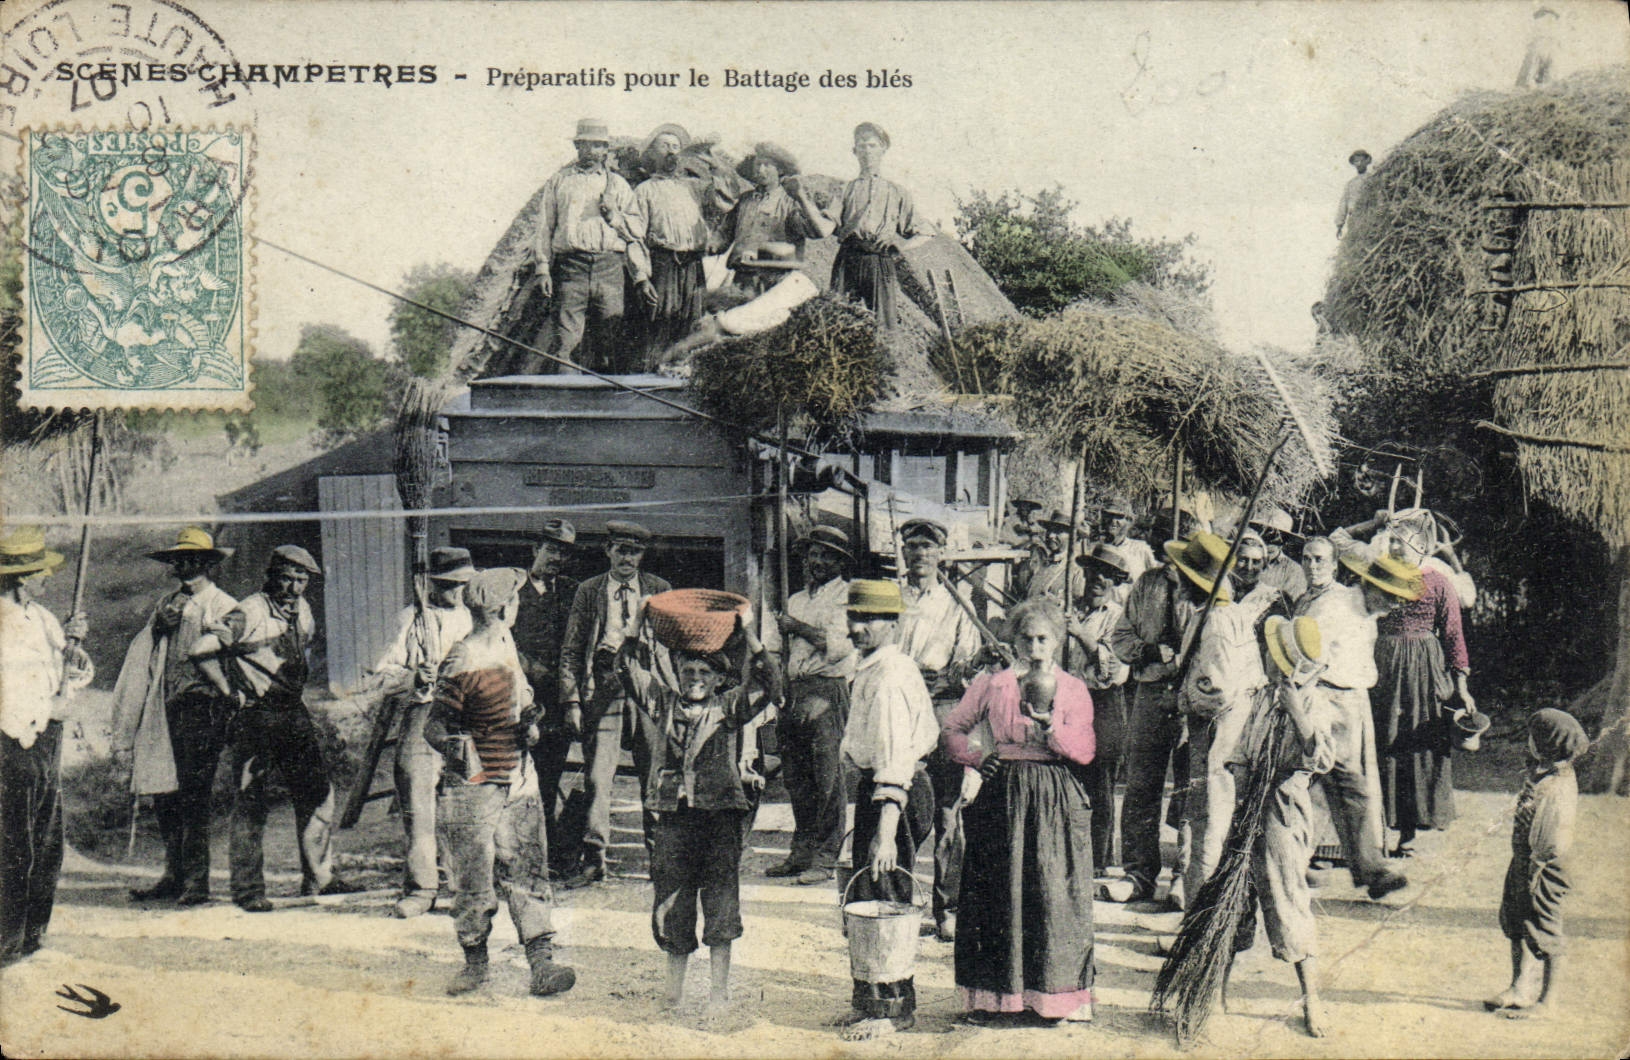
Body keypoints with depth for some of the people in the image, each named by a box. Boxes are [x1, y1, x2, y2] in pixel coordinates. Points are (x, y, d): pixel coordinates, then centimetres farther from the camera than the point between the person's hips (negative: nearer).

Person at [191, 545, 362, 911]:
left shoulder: (303, 612, 9)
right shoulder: (249, 614, -15)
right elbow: (202, 651, -19)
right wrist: (230, 693, -14)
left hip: (293, 714, 7)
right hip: (255, 717, -7)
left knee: (318, 792, 7)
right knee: (250, 804, -2)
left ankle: (318, 877, 17)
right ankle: (248, 889, 4)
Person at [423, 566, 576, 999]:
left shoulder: (505, 644, 7)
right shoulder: (463, 664, -19)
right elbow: (434, 726, -14)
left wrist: (528, 719, 3)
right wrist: (455, 748, -28)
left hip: (518, 778, 7)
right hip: (475, 786, -7)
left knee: (527, 873, 2)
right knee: (474, 882, 2)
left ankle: (541, 965, 1)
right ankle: (474, 962, 21)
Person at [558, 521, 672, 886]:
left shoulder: (659, 590, 10)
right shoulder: (589, 592, 8)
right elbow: (571, 651, 6)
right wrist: (572, 702, -2)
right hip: (603, 688, -1)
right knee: (596, 776, -5)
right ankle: (594, 859, 1)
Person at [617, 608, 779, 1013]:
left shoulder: (729, 707, 5)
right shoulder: (664, 704, 11)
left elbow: (768, 684, -6)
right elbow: (631, 672, 6)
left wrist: (749, 637, -12)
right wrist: (638, 630, -3)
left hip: (720, 816, -2)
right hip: (673, 816, 2)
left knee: (721, 904, 0)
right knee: (672, 907, 8)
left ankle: (719, 990, 10)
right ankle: (674, 990, 21)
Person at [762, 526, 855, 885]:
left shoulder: (846, 596, 0)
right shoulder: (797, 600, 23)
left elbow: (838, 645, -14)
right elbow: (774, 646, 19)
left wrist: (797, 627, -7)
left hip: (828, 690, -7)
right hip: (795, 691, 7)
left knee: (827, 777, -8)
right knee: (796, 777, 8)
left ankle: (824, 858, -6)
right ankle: (801, 852, 16)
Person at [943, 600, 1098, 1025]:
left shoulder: (1074, 689, 7)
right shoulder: (992, 685, 8)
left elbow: (1084, 751, -4)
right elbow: (951, 731, 12)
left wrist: (1047, 720, -17)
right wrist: (977, 759, -4)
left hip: (1057, 799, -1)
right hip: (1004, 795, 1)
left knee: (1055, 892, -4)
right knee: (1000, 891, 1)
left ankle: (1057, 995, 4)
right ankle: (1000, 993, 10)